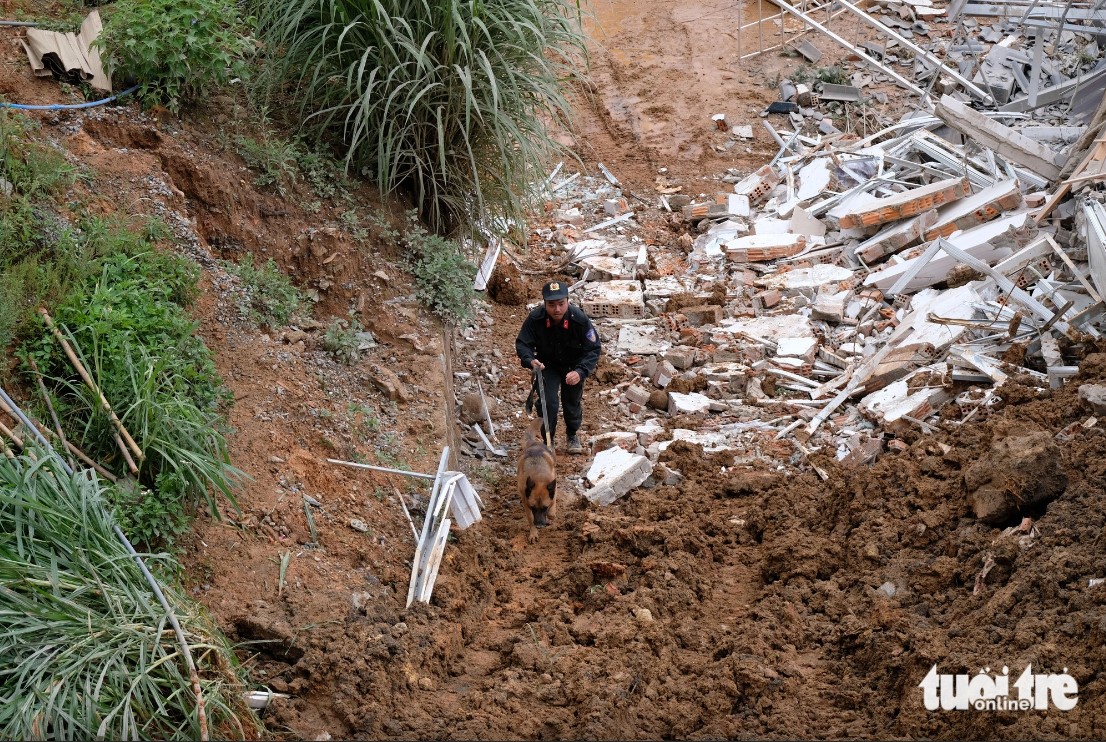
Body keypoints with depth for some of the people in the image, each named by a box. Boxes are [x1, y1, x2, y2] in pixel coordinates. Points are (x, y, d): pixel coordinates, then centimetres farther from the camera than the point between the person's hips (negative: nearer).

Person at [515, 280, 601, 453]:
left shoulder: (580, 319, -31)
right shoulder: (535, 319, -29)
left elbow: (593, 349, -26)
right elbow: (522, 344, -19)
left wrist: (580, 372, -41)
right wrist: (530, 360, -41)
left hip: (573, 366, 0)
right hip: (547, 365, 0)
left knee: (572, 402, 11)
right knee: (547, 402, -13)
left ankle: (573, 436, 41)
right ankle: (548, 441, 9)